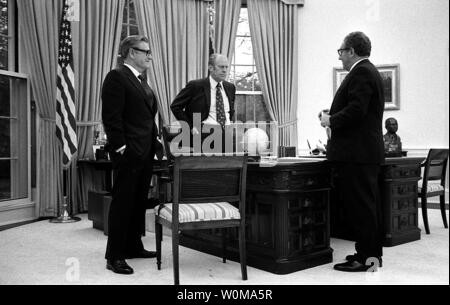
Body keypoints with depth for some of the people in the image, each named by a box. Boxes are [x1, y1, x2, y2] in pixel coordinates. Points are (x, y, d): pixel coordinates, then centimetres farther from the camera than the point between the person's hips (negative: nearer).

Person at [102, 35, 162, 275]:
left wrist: (155, 141, 15)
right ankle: (114, 256, 6)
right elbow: (111, 116, -16)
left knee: (139, 201, 15)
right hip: (128, 153, -9)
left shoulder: (141, 80, 20)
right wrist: (121, 147, -19)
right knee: (123, 202, -3)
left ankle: (133, 246, 27)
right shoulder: (117, 77, -8)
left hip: (145, 152, 9)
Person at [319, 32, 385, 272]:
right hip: (367, 151, 11)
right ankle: (372, 253, 24)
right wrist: (332, 116, 12)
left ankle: (365, 257, 2)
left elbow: (356, 110, -23)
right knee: (368, 204, 14)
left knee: (360, 205, -5)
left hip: (356, 154, -11)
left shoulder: (361, 73, -13)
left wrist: (331, 120, -10)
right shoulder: (368, 71, 20)